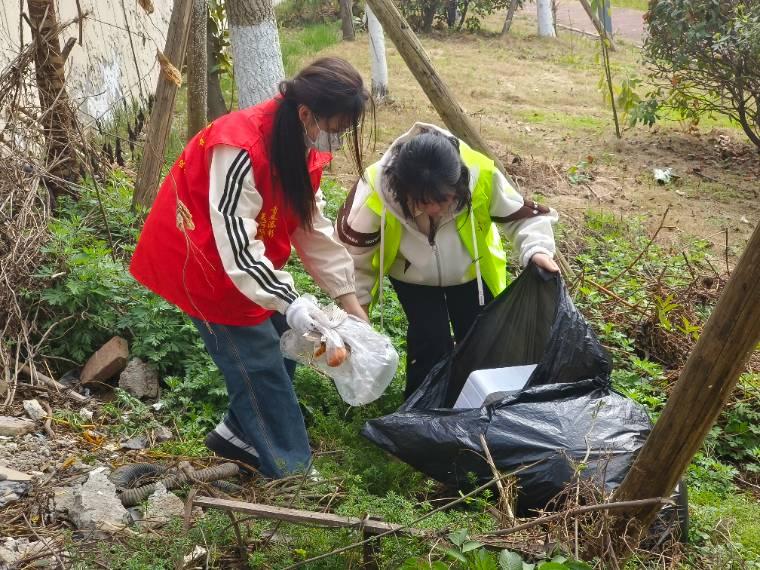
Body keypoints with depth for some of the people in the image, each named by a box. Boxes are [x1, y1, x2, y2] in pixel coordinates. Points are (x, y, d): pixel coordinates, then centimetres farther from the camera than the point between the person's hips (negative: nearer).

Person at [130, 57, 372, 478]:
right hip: (200, 259, -9)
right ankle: (290, 470, 8)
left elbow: (314, 227, 1)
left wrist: (348, 298, -2)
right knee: (259, 362, -5)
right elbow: (236, 244, -31)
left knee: (281, 339, 9)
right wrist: (289, 302, -30)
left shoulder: (303, 145, -4)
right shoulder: (241, 149, -32)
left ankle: (239, 433, 28)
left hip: (248, 261, 9)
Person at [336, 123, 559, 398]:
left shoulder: (481, 174, -37)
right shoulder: (376, 190, -37)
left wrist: (536, 249, -41)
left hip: (470, 270, 2)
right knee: (430, 339, -14)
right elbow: (354, 253, -19)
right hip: (413, 275, -1)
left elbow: (522, 215, -21)